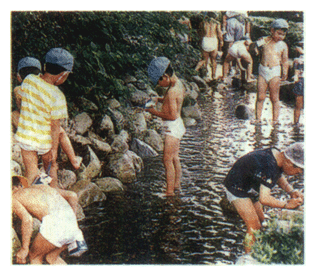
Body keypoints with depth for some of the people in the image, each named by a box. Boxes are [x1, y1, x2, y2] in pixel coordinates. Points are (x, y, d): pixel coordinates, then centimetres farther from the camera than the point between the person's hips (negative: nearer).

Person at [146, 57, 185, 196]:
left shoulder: (171, 92, -26)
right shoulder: (178, 84, 3)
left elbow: (172, 115, -27)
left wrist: (155, 112, -16)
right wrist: (159, 99, 8)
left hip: (172, 127, -10)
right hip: (177, 126, 10)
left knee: (167, 160, -2)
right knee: (175, 157, 20)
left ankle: (170, 191, 6)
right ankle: (176, 184, 33)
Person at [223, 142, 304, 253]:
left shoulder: (278, 155, -9)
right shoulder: (268, 167, -38)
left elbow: (280, 177, 11)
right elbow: (264, 199, -41)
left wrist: (292, 191, -6)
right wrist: (287, 204, -29)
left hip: (249, 189, 10)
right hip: (237, 190, -10)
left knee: (260, 219, 17)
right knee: (254, 227, -10)